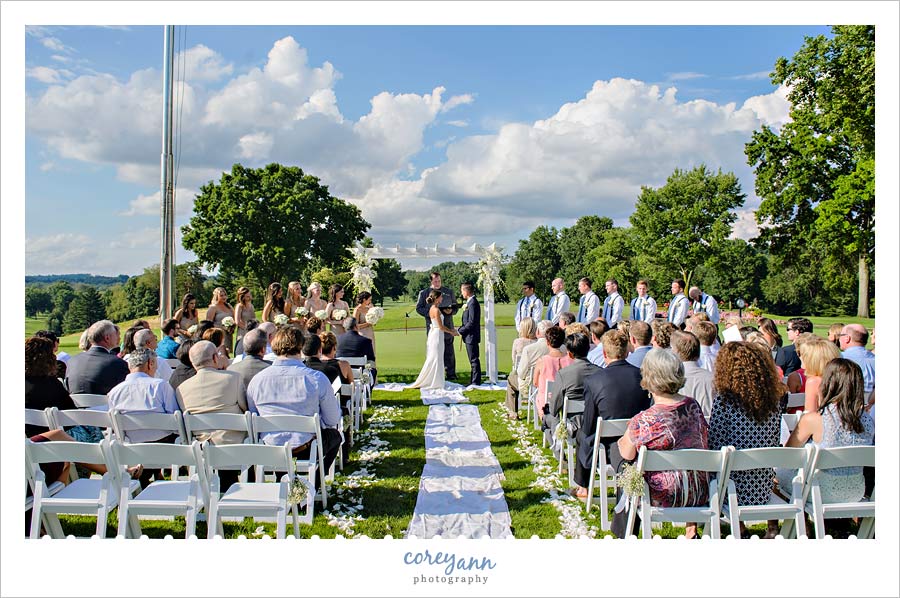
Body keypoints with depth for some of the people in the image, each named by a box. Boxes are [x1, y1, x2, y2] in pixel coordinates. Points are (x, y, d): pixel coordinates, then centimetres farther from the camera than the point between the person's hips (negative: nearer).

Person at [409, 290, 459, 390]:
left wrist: (450, 330, 15)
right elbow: (441, 327, -17)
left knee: (433, 359, 13)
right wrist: (451, 332, -5)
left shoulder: (433, 308, 11)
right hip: (437, 334, -10)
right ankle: (435, 382, 4)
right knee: (436, 358, -2)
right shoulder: (436, 310, -17)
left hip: (433, 333, 10)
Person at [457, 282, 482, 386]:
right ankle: (474, 381, 23)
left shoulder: (472, 303, -19)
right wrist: (461, 329, 7)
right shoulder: (471, 302, 12)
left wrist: (460, 331, -15)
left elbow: (472, 322, -23)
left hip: (471, 336, -10)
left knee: (474, 360, -3)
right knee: (473, 360, 15)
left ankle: (476, 382, 3)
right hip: (470, 336, 10)